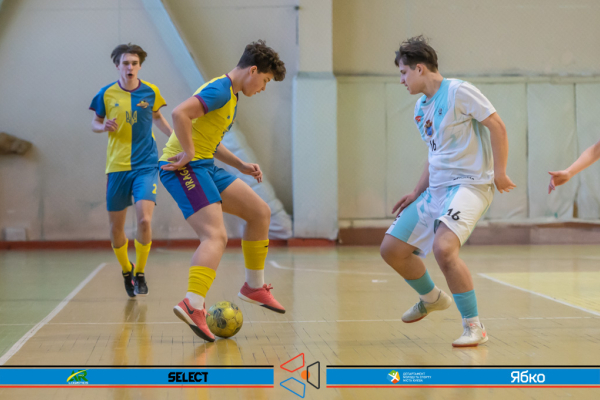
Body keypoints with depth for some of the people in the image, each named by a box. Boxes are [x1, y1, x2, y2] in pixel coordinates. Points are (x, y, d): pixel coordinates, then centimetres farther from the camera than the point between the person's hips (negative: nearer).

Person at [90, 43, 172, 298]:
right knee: (116, 226, 6)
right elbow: (95, 123, 11)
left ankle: (140, 273, 4)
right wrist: (103, 127, -12)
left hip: (146, 165, -1)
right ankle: (126, 271, 32)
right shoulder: (107, 94, -1)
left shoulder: (150, 92, 1)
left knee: (144, 220, -18)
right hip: (117, 167, 1)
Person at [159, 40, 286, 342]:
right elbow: (180, 114, -29)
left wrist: (241, 166, 20)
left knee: (260, 212, 13)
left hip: (204, 166, 10)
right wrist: (189, 153, -23)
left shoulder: (231, 96, 20)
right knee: (216, 236, -24)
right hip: (185, 168, -10)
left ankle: (254, 286, 24)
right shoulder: (220, 90, -13)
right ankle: (193, 304, -37)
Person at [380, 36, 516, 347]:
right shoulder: (420, 108, 15)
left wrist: (499, 172, -15)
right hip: (436, 188, 9)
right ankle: (431, 298, 33)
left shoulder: (458, 91, -10)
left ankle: (474, 326, -15)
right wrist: (417, 193, 17)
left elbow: (497, 126, -12)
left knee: (443, 248, -30)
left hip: (470, 184, -9)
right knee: (391, 249, 6)